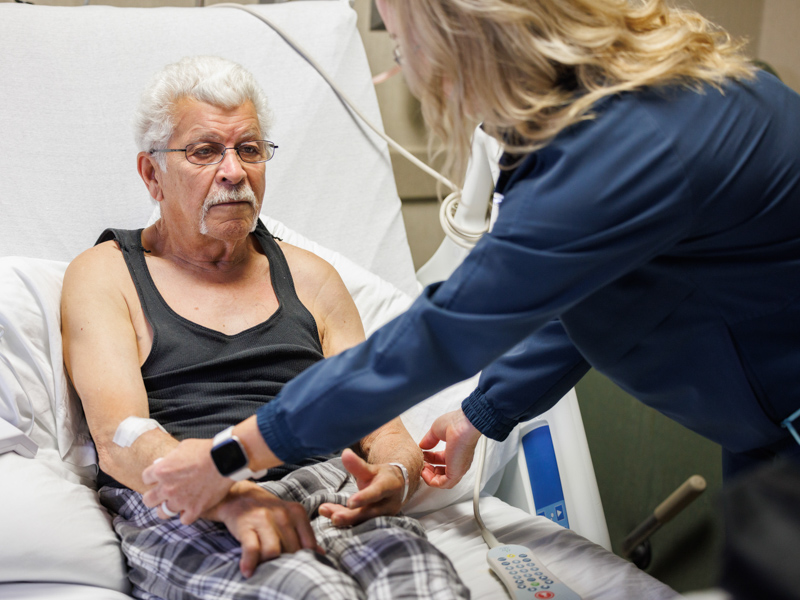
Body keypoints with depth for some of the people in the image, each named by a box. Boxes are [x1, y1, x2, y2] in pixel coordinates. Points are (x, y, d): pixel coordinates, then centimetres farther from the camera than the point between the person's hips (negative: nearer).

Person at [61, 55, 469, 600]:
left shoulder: (309, 277, 23)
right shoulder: (103, 275, 11)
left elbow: (385, 428, 17)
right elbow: (120, 438, -6)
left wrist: (396, 476, -9)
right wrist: (233, 499, -25)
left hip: (328, 492, 4)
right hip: (181, 513, -3)